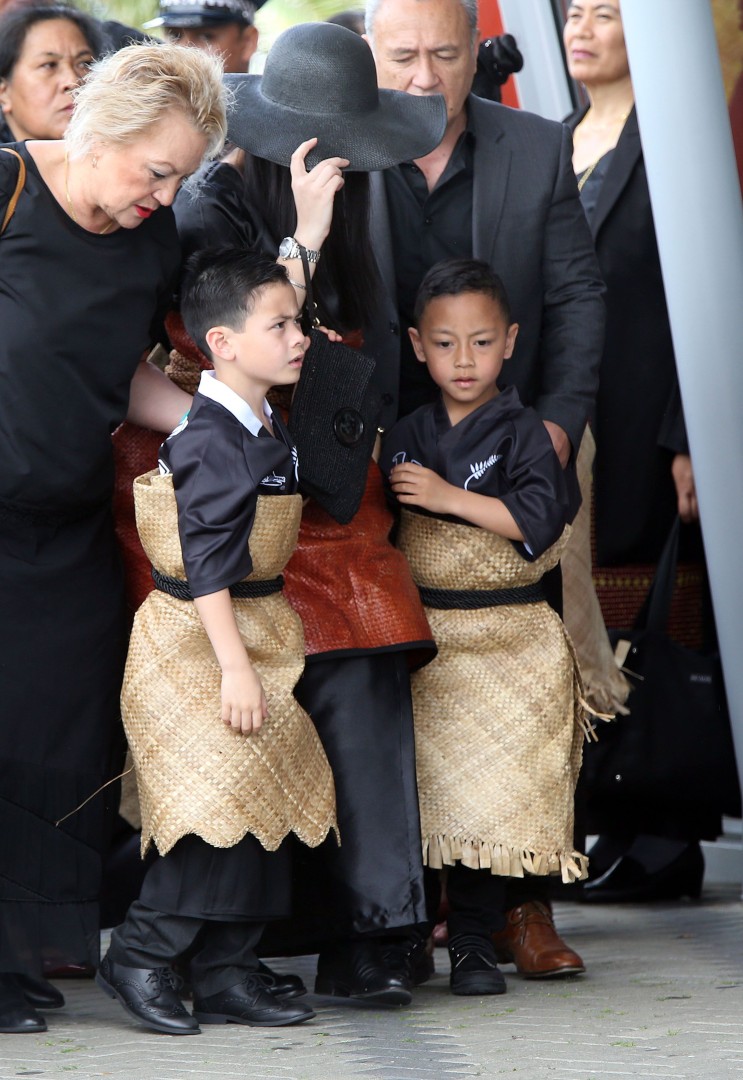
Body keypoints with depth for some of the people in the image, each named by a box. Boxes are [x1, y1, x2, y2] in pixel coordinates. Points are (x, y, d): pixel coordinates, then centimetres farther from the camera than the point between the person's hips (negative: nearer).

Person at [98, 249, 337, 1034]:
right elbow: (206, 564, -23)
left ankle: (227, 976, 14)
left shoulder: (266, 428, 10)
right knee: (223, 804, -13)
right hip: (198, 643, -10)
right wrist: (235, 668, -25)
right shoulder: (212, 441, -20)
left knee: (264, 803, 9)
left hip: (254, 635, 10)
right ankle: (139, 959, -3)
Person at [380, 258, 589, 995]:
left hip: (504, 637, -4)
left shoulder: (521, 431, -4)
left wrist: (448, 496, -21)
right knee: (416, 790, 4)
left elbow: (541, 519, -19)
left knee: (487, 795, -5)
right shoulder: (406, 436, 10)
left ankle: (474, 946, 3)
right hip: (419, 634, 4)